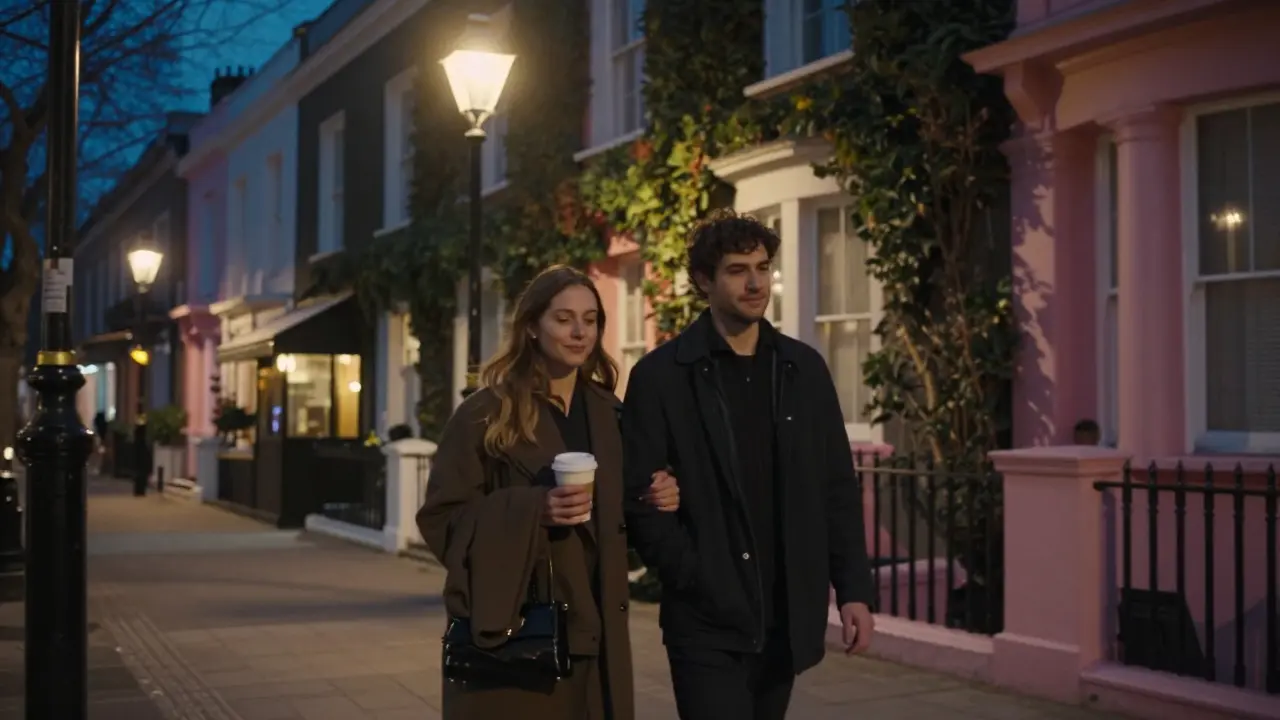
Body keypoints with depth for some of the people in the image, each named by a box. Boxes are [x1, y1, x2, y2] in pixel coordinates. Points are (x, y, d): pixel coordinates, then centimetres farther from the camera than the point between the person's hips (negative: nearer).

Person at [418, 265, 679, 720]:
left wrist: (653, 500, -2)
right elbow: (441, 517, -8)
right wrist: (534, 509, -21)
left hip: (590, 629, 5)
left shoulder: (606, 412, 11)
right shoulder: (487, 413, -5)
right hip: (509, 631, -4)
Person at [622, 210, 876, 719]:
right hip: (707, 623, -4)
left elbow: (838, 489, 8)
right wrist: (692, 578, -11)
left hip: (787, 619, 4)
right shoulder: (661, 376, -5)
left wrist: (853, 590, 3)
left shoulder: (804, 369, 7)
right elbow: (635, 496, -6)